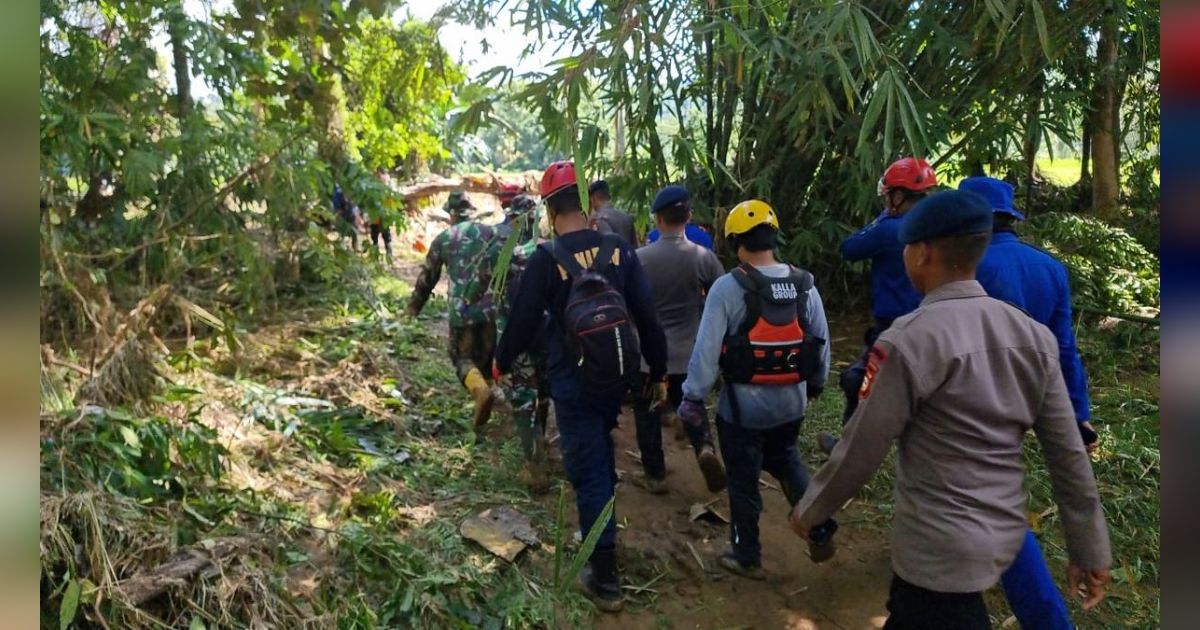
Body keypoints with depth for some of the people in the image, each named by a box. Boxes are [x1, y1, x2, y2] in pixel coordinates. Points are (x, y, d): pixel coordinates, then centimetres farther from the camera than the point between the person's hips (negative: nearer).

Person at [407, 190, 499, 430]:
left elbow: (428, 276, 13)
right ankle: (480, 407, 23)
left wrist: (414, 306, 26)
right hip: (492, 308, 2)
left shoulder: (443, 239, 6)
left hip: (462, 310, -2)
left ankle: (481, 391, -20)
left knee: (462, 357, 9)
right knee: (486, 357, 17)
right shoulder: (491, 233, 7)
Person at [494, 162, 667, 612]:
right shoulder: (620, 250, -4)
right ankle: (602, 524, 51)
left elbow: (522, 321, -6)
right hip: (619, 374, 5)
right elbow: (646, 315, -1)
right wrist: (658, 370, 10)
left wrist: (501, 363, 12)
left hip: (573, 381, -4)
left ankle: (604, 578, 10)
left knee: (588, 471, 3)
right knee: (600, 444, 30)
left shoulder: (545, 260, -14)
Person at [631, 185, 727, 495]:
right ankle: (705, 447, -4)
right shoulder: (704, 257, -10)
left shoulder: (639, 257, -14)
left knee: (648, 413, 14)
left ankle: (655, 474, 23)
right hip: (688, 352, 2)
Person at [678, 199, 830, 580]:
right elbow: (821, 341, 6)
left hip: (744, 405, -5)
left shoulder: (728, 287, -16)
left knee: (744, 482, 11)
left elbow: (707, 349, -17)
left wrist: (693, 397, -7)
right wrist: (815, 385, 20)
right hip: (791, 402, 5)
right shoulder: (803, 285, -1)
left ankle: (747, 558, 26)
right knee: (785, 459, 30)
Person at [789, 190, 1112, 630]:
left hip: (940, 546, -7)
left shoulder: (909, 340, -21)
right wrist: (1089, 549, 12)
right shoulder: (1033, 336, -1)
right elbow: (1068, 454, 2)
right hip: (1004, 532, 7)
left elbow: (861, 448, -14)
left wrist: (810, 510, 1)